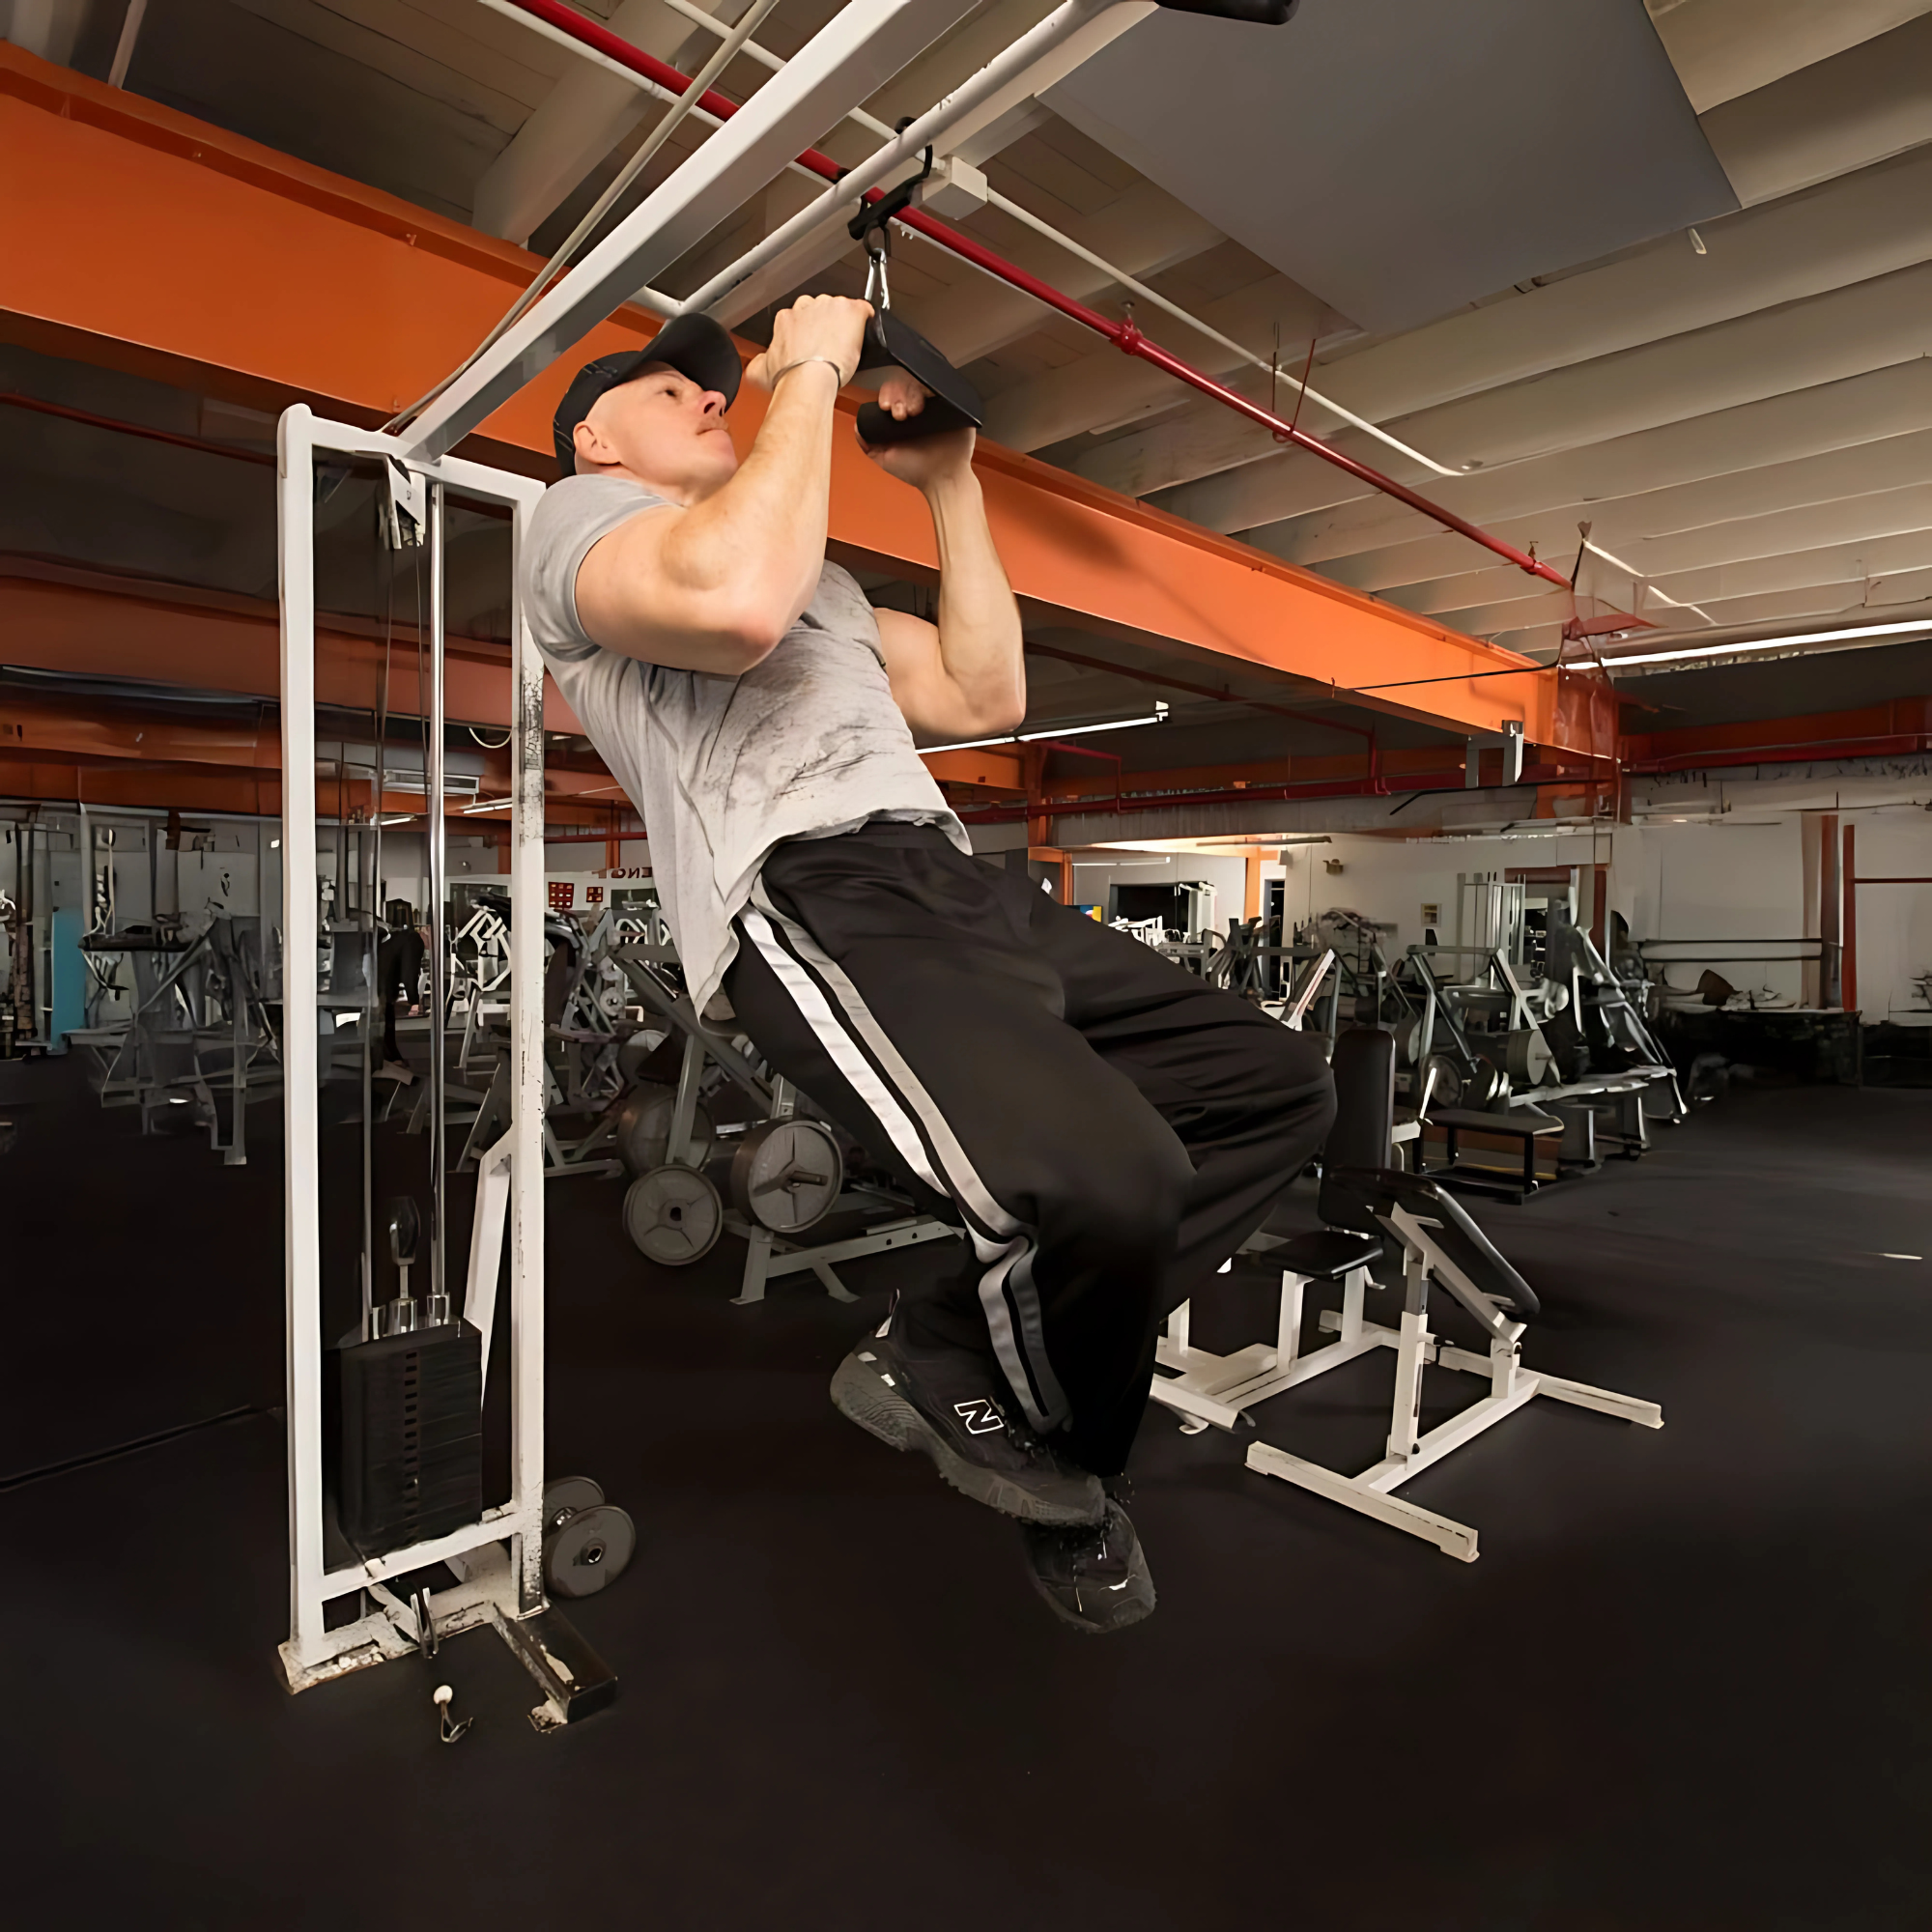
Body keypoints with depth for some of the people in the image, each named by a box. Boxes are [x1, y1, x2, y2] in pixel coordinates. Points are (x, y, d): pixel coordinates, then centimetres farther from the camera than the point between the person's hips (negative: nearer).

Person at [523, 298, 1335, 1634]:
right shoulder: (581, 516, 13)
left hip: (963, 886, 9)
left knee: (1277, 1084, 3)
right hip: (811, 897, -9)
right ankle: (1048, 1442, 4)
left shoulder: (820, 573, 38)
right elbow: (735, 600, -14)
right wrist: (810, 369, 0)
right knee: (1109, 1180, -32)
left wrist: (950, 482, 29)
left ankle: (962, 1348, 5)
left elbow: (985, 696, 26)